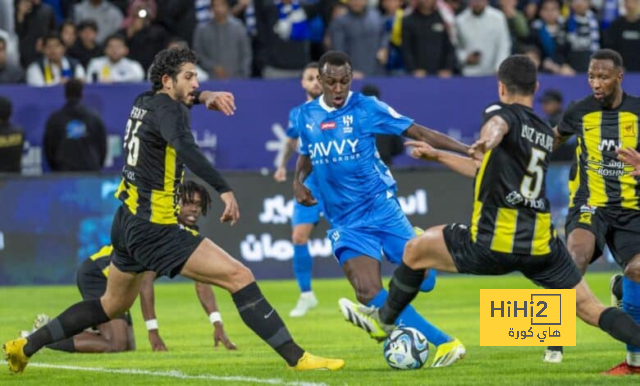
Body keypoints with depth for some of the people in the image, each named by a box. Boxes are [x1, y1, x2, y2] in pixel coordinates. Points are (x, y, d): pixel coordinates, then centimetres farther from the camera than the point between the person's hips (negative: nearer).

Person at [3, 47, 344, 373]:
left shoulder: (143, 103, 11)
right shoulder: (167, 109, -14)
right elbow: (186, 148, -35)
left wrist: (203, 96, 20)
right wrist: (224, 190, -43)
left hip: (128, 222, 10)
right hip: (156, 229, -10)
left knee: (113, 305, 28)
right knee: (239, 277, -14)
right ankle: (296, 357, -20)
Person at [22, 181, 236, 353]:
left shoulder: (191, 235, 2)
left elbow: (202, 284, 2)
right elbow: (145, 282, -28)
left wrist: (218, 326, -10)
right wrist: (153, 331, -29)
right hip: (97, 274, -10)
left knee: (128, 347, 12)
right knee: (117, 345, -23)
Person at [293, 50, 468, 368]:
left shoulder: (367, 108, -7)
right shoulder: (306, 116, 4)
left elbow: (419, 133, -7)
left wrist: (468, 150, -14)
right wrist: (298, 181, 1)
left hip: (381, 209, -2)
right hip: (346, 223, 2)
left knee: (421, 279, -7)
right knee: (368, 293, -17)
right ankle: (443, 343, -13)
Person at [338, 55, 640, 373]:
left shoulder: (502, 112, -1)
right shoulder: (547, 134, 21)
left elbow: (497, 124, -30)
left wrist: (487, 141, -54)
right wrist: (437, 156, 38)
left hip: (494, 244, -5)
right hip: (542, 246, 5)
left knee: (415, 250, 18)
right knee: (590, 309, 5)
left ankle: (383, 321, 34)